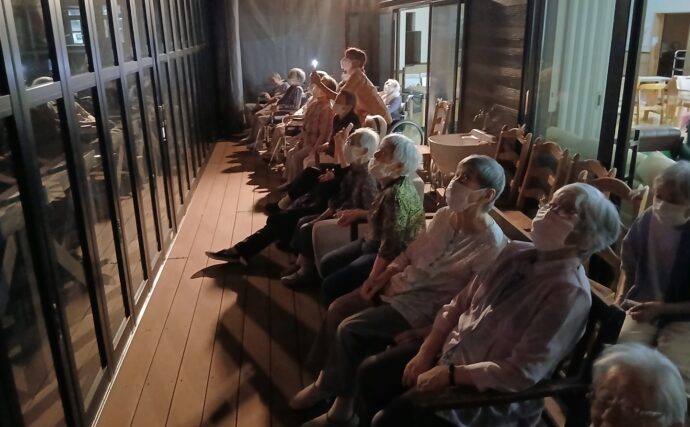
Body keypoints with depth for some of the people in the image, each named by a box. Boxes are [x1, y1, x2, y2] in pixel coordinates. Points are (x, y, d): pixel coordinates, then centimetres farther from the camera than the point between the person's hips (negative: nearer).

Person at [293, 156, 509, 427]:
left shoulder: (491, 246, -23)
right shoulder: (444, 215, -1)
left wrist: (422, 333, -22)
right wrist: (385, 274, 0)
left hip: (424, 307, -7)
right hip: (399, 286, 8)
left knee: (349, 330, -16)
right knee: (337, 310, 0)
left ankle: (343, 397, 8)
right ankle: (328, 378, 18)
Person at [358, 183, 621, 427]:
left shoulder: (570, 292, -21)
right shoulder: (516, 252, 1)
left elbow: (522, 373, -24)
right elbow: (458, 305, 5)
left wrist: (448, 375, -20)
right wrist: (425, 355, -3)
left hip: (490, 392, -7)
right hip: (452, 354, 7)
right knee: (372, 372, 3)